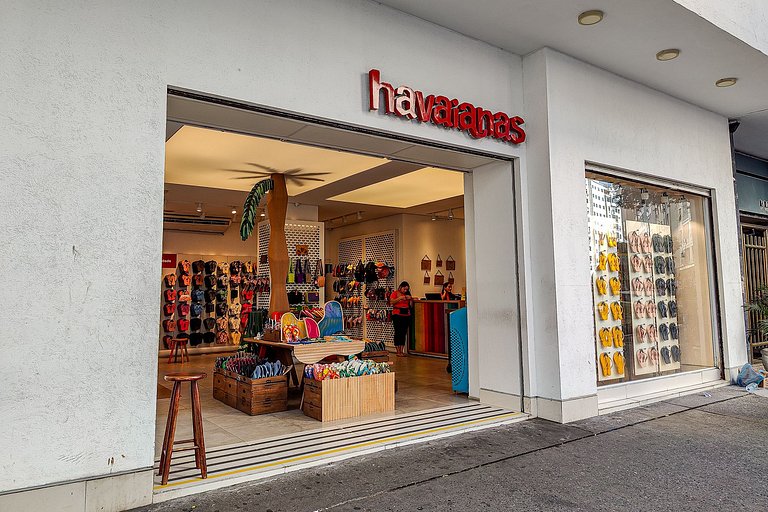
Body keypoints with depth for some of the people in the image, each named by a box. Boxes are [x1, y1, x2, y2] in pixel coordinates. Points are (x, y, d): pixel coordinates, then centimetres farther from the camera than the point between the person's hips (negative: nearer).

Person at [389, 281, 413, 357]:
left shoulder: (407, 294, 16)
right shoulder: (395, 293, 4)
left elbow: (411, 305, 16)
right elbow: (391, 302, -10)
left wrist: (410, 299, 0)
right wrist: (400, 298, -16)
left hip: (406, 315, 5)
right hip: (397, 315, -4)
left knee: (404, 333, 3)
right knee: (398, 332, -6)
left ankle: (402, 351, 6)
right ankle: (398, 351, -4)